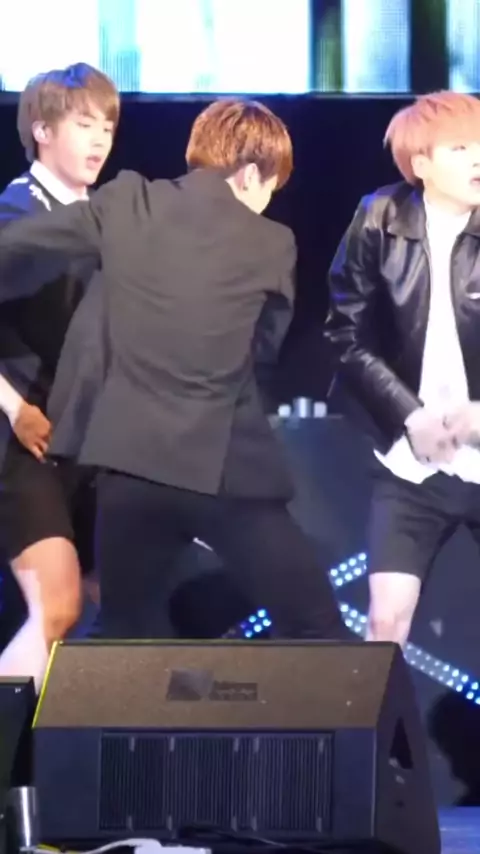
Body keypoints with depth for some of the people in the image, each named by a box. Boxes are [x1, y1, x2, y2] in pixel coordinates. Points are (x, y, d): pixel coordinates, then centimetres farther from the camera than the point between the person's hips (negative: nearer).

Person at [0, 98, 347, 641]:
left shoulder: (125, 203, 4)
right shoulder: (270, 244, 0)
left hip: (130, 461, 3)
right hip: (225, 470, -2)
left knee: (125, 639, 17)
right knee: (315, 629, 8)